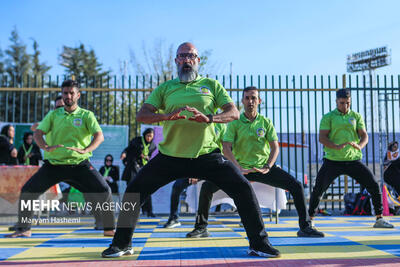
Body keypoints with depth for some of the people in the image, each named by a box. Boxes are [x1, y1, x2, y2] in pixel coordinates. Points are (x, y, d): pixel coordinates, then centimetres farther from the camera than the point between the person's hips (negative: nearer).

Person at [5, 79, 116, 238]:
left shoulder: (86, 115, 3)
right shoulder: (53, 115, 9)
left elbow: (99, 135, -11)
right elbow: (37, 134, -3)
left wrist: (85, 150, -31)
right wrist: (46, 147, -25)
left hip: (79, 164, -2)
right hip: (54, 164, 2)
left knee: (104, 192, -16)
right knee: (28, 191, -4)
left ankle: (109, 229, 0)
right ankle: (23, 229, 15)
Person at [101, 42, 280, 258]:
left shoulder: (211, 85, 8)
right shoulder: (165, 88, 9)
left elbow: (234, 113, -3)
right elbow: (141, 115, -2)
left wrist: (208, 118, -23)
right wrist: (167, 116, -22)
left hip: (207, 155, -1)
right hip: (170, 156, 1)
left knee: (243, 189, -11)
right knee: (134, 191, -3)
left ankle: (259, 244, 6)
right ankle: (122, 244, 16)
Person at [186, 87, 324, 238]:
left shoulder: (266, 122, 3)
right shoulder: (235, 123, -2)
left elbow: (275, 147, 1)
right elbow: (226, 148, -9)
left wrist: (267, 167, -15)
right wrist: (239, 168, -22)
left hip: (263, 167, 1)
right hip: (240, 168, -1)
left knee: (296, 186, -14)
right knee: (207, 186, -16)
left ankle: (305, 227, 0)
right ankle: (201, 227, 1)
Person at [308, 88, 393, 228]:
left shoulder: (356, 116, 11)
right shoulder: (328, 117, 2)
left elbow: (364, 135, 5)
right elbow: (322, 138, -7)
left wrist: (359, 145, -19)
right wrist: (336, 146, -25)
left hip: (353, 160, 2)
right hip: (332, 160, -2)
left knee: (374, 186, -3)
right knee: (318, 189, -6)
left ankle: (379, 219, 12)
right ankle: (310, 218, 12)